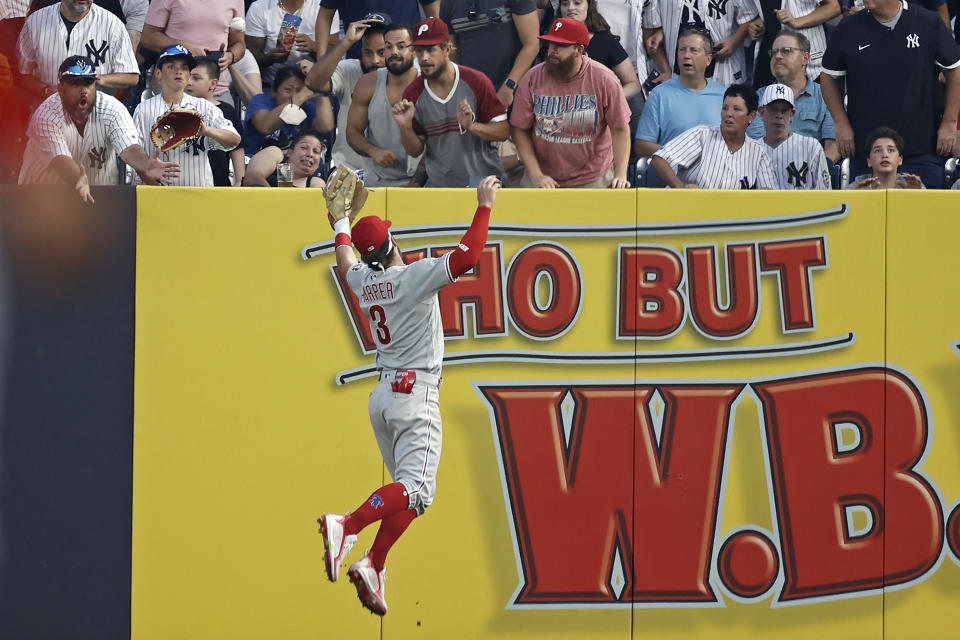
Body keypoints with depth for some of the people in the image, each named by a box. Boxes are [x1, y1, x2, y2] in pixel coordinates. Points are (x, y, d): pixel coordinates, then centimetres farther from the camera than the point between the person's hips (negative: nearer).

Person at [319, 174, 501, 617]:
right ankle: (346, 526, -34)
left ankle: (373, 568, -2)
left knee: (408, 489, 11)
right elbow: (467, 257, -20)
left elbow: (345, 260, 31)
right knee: (415, 489, -15)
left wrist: (341, 222, 49)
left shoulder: (362, 280, 8)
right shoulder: (415, 277, -13)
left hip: (382, 393, 8)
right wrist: (484, 206, -12)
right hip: (415, 392, -8)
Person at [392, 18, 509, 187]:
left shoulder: (476, 82, -8)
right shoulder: (413, 94, 0)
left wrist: (471, 126, -24)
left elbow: (503, 131, -8)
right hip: (438, 183, 2)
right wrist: (406, 127, -13)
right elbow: (415, 151, 6)